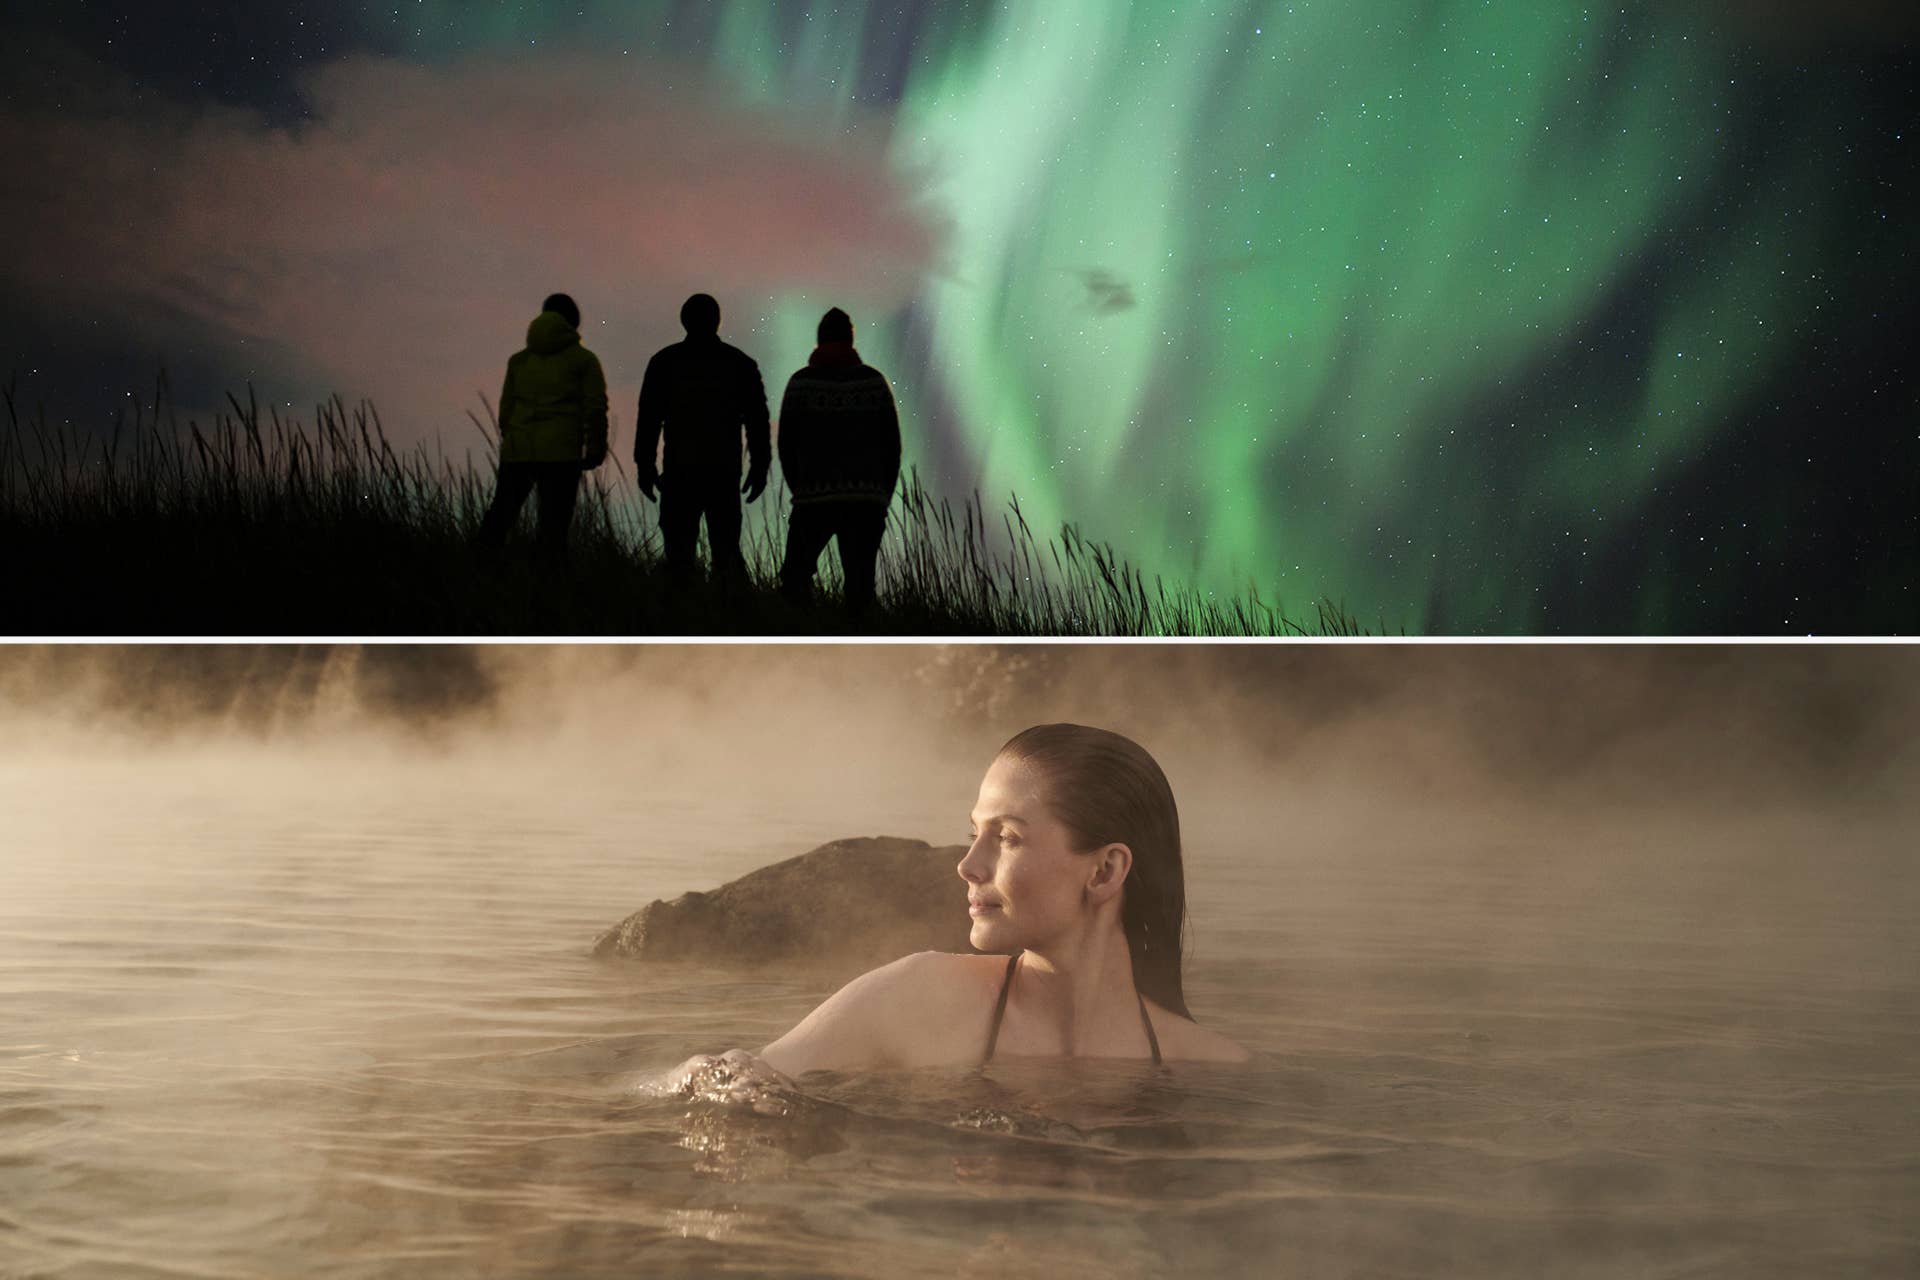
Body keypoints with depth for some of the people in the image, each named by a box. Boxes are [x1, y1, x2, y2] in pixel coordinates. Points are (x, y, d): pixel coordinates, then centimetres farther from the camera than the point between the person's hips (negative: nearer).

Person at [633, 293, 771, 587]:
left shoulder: (664, 362, 4)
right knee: (726, 546, 6)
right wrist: (759, 466, 12)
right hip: (725, 471, 1)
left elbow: (649, 418, 2)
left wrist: (644, 464, 6)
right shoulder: (741, 364, 7)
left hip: (680, 470, -1)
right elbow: (758, 420, 7)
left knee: (679, 547, 1)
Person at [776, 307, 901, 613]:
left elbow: (787, 444, 3)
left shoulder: (801, 383, 0)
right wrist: (883, 496, 14)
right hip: (866, 501, 1)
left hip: (814, 499, -1)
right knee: (860, 582, 6)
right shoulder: (874, 382, 4)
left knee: (796, 576, 9)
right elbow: (892, 445, 5)